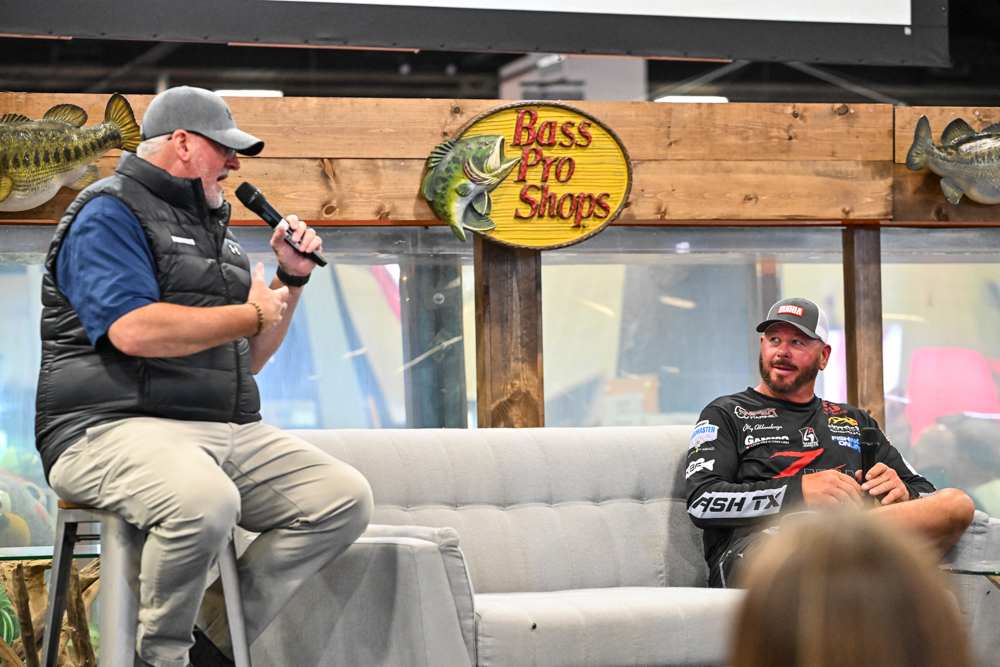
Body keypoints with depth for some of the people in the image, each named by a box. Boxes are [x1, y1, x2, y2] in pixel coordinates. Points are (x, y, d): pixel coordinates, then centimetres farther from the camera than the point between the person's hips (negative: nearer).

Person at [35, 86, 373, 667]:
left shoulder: (212, 227, 25)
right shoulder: (109, 215, -3)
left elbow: (247, 359, 28)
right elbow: (134, 331, -20)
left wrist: (292, 279, 13)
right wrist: (254, 314, -8)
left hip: (229, 433, 9)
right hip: (115, 428, -8)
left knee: (347, 498, -8)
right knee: (204, 502, -39)